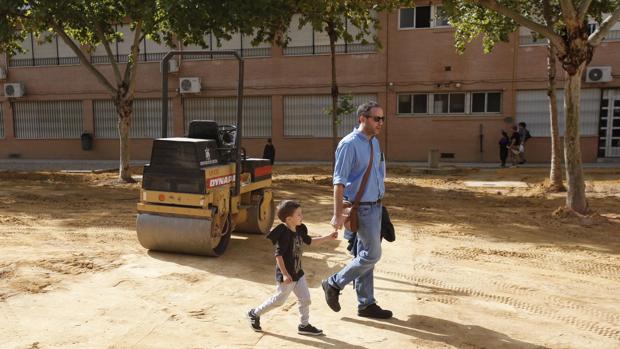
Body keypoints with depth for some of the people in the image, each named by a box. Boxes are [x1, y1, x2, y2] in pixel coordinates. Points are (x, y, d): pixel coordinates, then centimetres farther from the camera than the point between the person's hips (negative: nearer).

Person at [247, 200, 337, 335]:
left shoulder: (300, 230, 3)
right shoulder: (284, 234, -23)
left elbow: (309, 241, 19)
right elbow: (278, 255, -24)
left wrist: (328, 237, 13)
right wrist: (284, 274, -26)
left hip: (298, 272, 8)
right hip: (286, 274, -8)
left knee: (305, 298, 10)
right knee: (279, 300, 5)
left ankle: (304, 325, 24)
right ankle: (255, 314, 24)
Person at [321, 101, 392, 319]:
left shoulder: (374, 143, 9)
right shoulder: (349, 144, -17)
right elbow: (339, 181, -19)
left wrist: (379, 203, 17)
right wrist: (338, 214, -22)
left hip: (375, 206, 8)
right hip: (361, 208, -8)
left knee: (365, 256, 13)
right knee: (372, 255, -4)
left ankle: (366, 304, 23)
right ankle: (334, 283, 14)